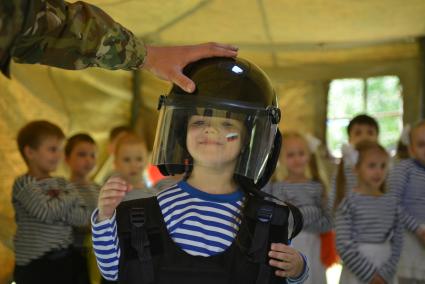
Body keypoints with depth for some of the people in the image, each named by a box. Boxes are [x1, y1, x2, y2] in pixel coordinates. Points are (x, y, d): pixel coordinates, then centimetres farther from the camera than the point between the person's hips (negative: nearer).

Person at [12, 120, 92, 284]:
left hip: (64, 261, 6)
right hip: (33, 265, -5)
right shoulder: (24, 184, -7)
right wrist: (70, 196, -5)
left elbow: (84, 217, -1)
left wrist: (55, 208, -15)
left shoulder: (63, 184, 10)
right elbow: (47, 212, -22)